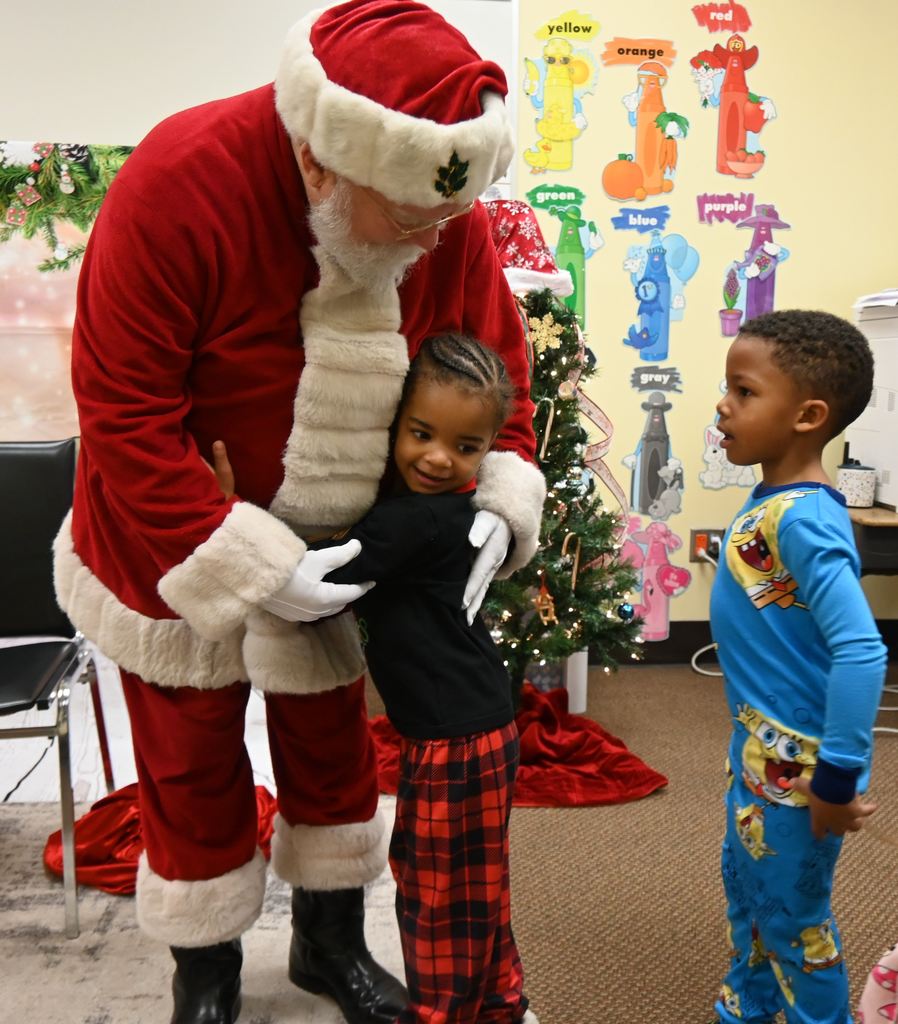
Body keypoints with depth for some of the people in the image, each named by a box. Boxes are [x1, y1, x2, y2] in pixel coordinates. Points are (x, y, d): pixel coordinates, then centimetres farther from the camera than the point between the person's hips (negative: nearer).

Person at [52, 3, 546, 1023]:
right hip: (173, 545, -3)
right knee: (192, 764, 13)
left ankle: (332, 942, 45)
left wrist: (497, 499, -17)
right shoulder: (177, 186, -29)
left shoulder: (447, 213, -16)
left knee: (331, 743, 18)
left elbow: (496, 360, -2)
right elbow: (122, 416, -27)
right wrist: (254, 568, -30)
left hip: (338, 546, 4)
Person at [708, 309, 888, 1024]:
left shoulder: (803, 519, -26)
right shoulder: (772, 501, 2)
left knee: (792, 912, 11)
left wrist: (839, 779, -26)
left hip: (798, 760, -9)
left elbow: (862, 652, -32)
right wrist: (752, 744, 17)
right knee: (745, 886, 25)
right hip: (759, 745, 9)